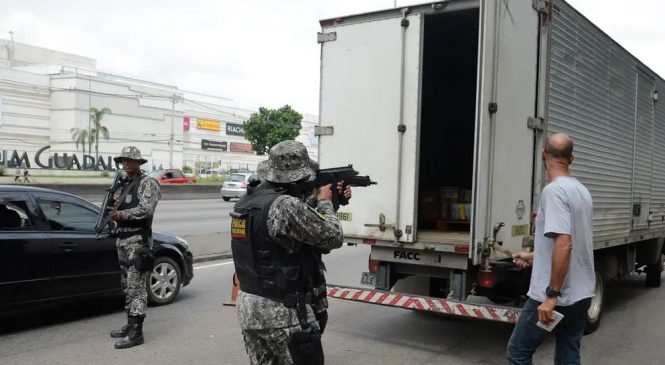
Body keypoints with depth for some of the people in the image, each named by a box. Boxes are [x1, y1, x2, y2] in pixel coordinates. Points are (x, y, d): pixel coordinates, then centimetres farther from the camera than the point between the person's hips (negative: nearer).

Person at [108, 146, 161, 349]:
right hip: (122, 240, 9)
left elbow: (146, 209, -20)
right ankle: (130, 325, 23)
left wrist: (121, 214, -15)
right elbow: (117, 207, 25)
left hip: (138, 241, -9)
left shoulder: (147, 183, -8)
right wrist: (113, 206, 3)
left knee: (136, 287, -9)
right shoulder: (123, 185, 17)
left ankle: (136, 332, -8)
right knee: (127, 286, 14)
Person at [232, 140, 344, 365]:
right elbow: (333, 237, -12)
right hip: (284, 313, -9)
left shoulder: (246, 202, 5)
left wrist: (314, 202, 15)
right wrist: (325, 201, 3)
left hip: (248, 307, 9)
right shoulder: (287, 206, -22)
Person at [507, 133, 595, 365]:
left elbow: (564, 244, -27)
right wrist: (534, 256, 30)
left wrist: (552, 295, -25)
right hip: (581, 294, 9)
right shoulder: (581, 190, 11)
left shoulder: (554, 190, -17)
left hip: (556, 296, -9)